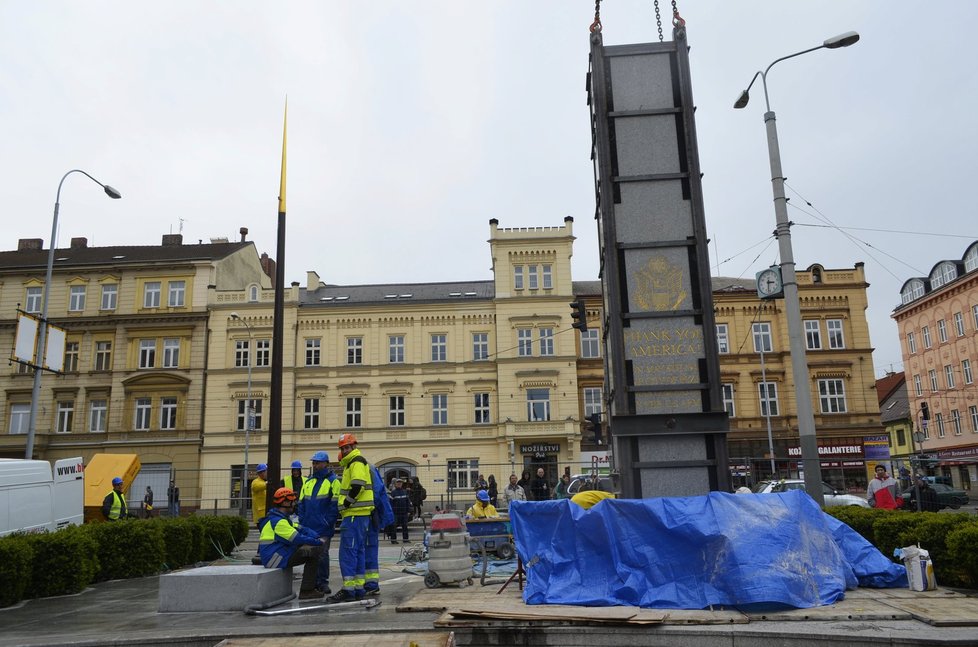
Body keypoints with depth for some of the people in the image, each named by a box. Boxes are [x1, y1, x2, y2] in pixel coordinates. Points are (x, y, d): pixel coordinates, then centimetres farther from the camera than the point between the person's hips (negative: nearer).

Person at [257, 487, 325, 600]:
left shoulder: (285, 518, 16)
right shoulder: (278, 521, -18)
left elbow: (302, 530, 12)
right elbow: (298, 539, -22)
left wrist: (318, 538, -4)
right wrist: (318, 542, -11)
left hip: (281, 554, 10)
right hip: (274, 558, -10)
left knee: (314, 548, 8)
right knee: (314, 552, -17)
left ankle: (313, 585, 10)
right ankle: (306, 591, -15)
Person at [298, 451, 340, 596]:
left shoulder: (333, 481, -4)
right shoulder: (308, 482, 15)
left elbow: (335, 504, -9)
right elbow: (301, 503, 17)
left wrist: (328, 522, -15)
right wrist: (302, 521, 6)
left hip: (323, 528, -6)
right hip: (309, 527, 6)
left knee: (322, 555, -2)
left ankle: (322, 583, 9)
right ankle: (313, 582, 20)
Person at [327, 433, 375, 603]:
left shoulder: (357, 461, -9)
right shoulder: (352, 463, 23)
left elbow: (357, 485, -21)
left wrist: (346, 504, -13)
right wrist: (345, 506, 16)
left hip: (355, 514, -11)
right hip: (359, 514, 11)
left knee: (347, 551, -9)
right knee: (358, 551, 12)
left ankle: (348, 589, -9)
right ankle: (359, 588, 17)